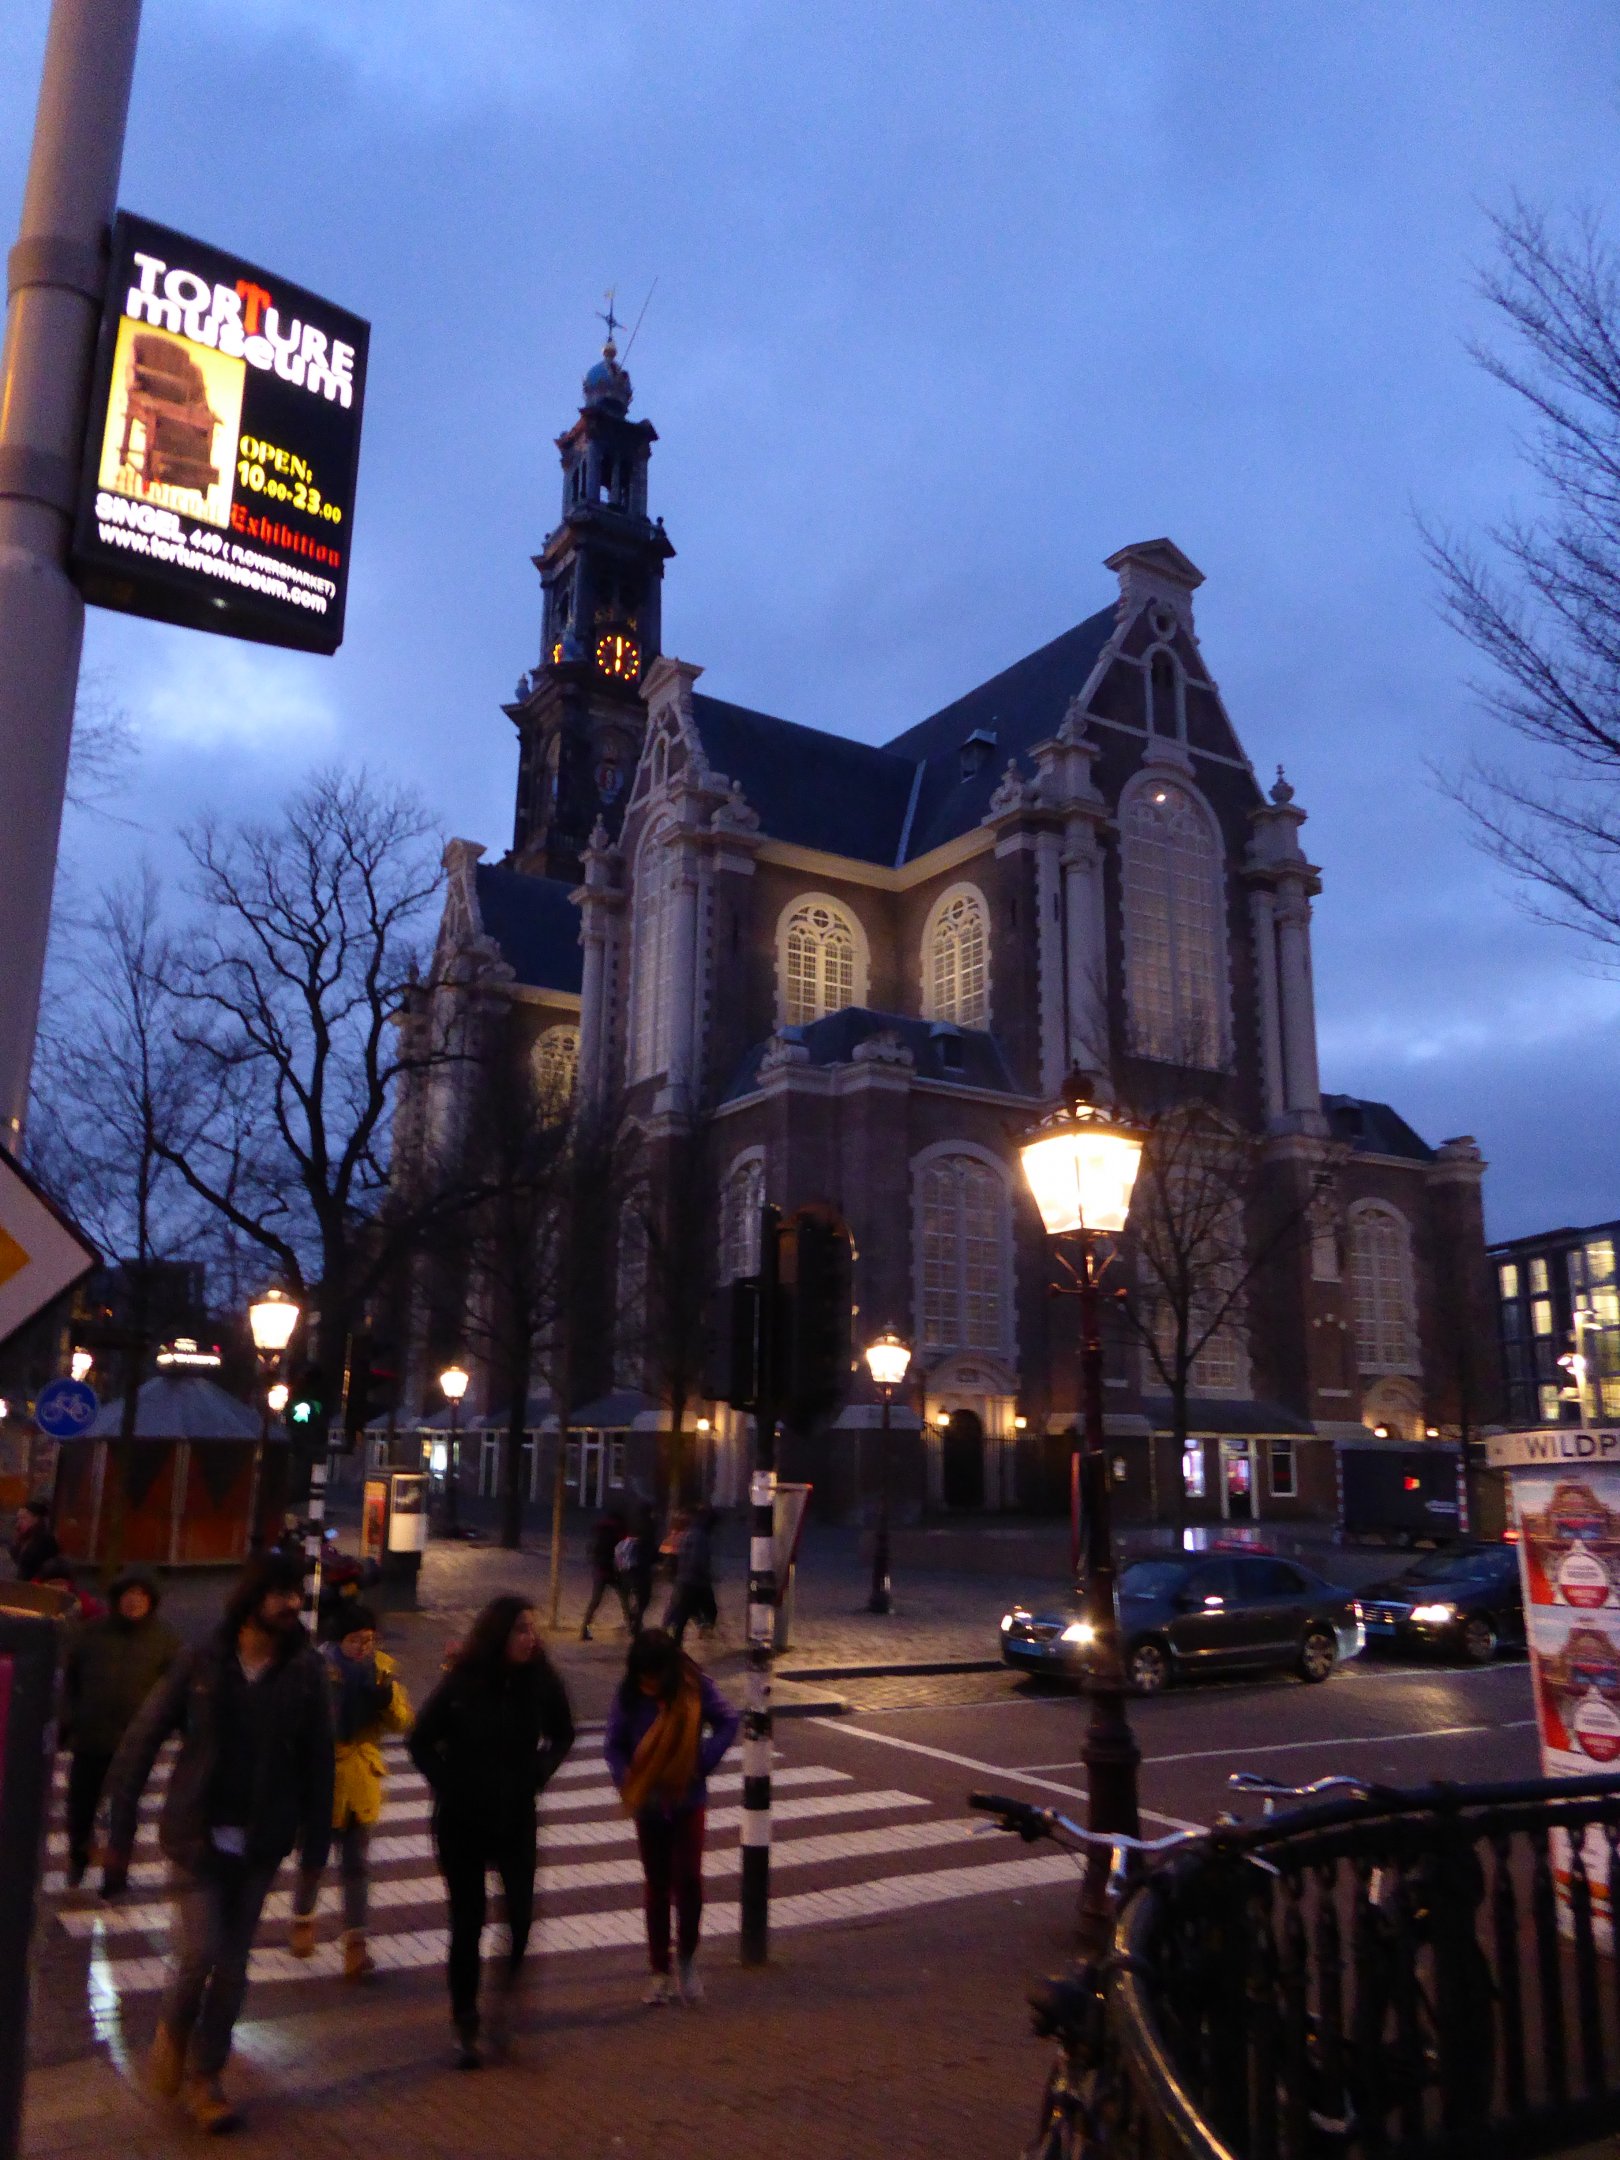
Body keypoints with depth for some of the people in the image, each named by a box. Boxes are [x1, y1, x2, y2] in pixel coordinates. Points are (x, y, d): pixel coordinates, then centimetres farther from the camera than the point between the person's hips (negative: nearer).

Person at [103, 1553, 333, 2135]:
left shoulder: (305, 1673, -5)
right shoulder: (200, 1663, -9)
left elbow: (317, 1762, -3)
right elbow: (141, 1743, -5)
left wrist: (315, 1842, -3)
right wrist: (120, 1832, -6)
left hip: (260, 1845, 2)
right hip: (197, 1836, -2)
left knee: (232, 1967, 8)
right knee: (201, 1952, -7)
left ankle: (204, 2077, 29)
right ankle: (173, 2032, 25)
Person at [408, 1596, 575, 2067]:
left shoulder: (541, 1681, -8)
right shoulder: (460, 1684, -14)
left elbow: (563, 1735, 10)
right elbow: (421, 1740, 0)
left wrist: (539, 1772, -3)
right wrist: (448, 1784, -5)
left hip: (516, 1816, 1)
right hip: (462, 1817, -1)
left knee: (521, 1913, -11)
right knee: (468, 1920, 6)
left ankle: (505, 1992, 15)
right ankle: (465, 2022, 23)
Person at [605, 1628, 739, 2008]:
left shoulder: (695, 1687, -13)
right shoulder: (630, 1694, -11)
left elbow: (728, 1722, -5)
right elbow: (613, 1744, -3)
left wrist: (703, 1762, -15)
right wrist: (627, 1781, -17)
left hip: (688, 1800, -1)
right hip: (648, 1804, 1)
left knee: (688, 1878, -7)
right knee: (657, 1886, 10)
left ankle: (686, 1959, 17)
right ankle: (660, 1972, 23)